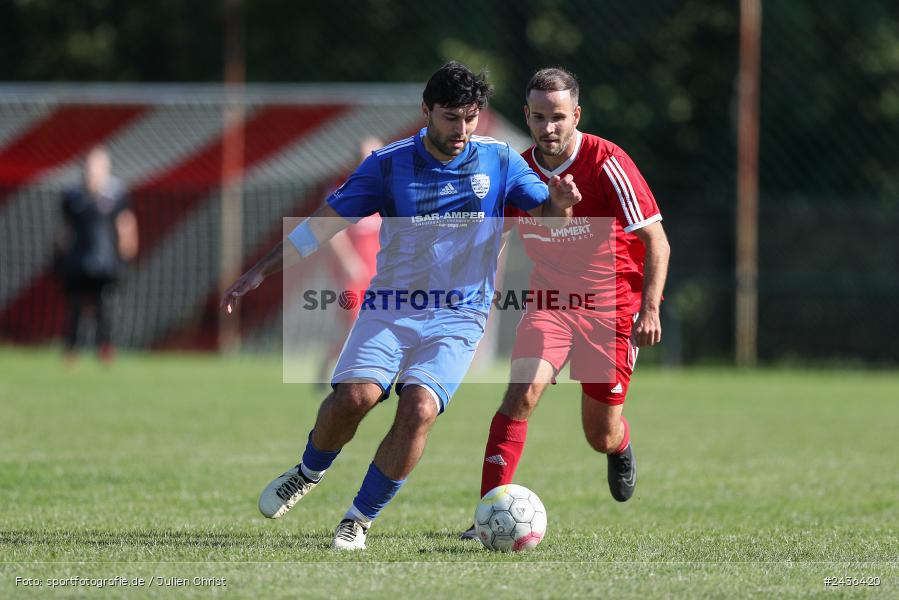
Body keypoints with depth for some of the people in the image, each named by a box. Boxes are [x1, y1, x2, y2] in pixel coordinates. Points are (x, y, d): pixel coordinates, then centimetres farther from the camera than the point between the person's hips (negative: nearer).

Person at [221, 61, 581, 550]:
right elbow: (322, 224, 3)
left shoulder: (499, 161, 0)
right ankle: (308, 472, 9)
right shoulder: (388, 164, -2)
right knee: (356, 395, -23)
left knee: (419, 408, -24)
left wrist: (560, 204, -22)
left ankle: (360, 518, -8)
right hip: (390, 308, 0)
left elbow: (549, 220, 3)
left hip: (458, 319, 0)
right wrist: (260, 272, -2)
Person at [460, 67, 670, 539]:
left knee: (600, 437, 4)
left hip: (611, 305, -2)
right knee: (523, 390, -24)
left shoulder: (607, 163, -16)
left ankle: (621, 446, 44)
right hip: (549, 301, 2)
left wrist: (649, 309, -24)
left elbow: (655, 240, -14)